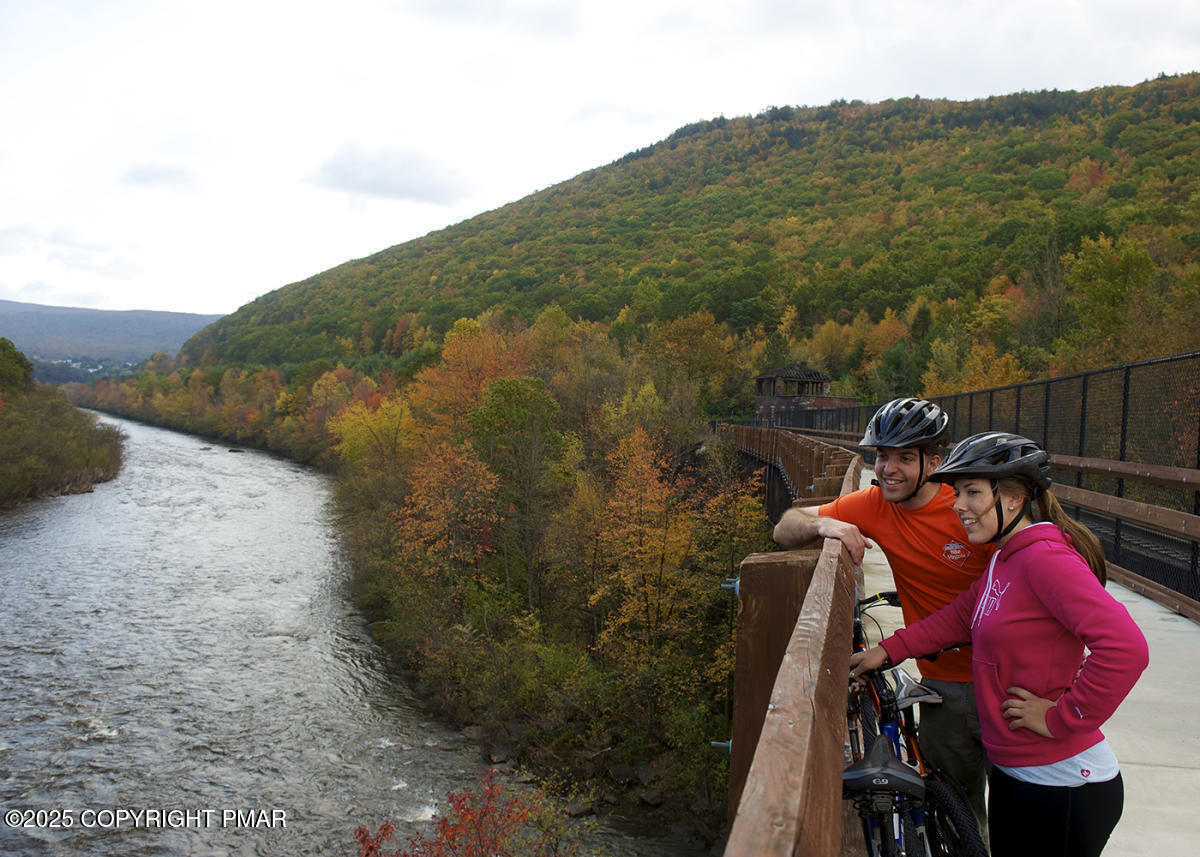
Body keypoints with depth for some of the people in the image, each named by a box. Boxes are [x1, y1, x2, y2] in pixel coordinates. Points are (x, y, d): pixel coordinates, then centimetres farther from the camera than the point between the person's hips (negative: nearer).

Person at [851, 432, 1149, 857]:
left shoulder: (1045, 558, -23)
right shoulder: (1006, 558, 8)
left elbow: (1125, 647, -31)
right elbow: (962, 615, 14)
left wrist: (1060, 718, -23)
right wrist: (888, 650, 8)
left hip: (1061, 790, -9)